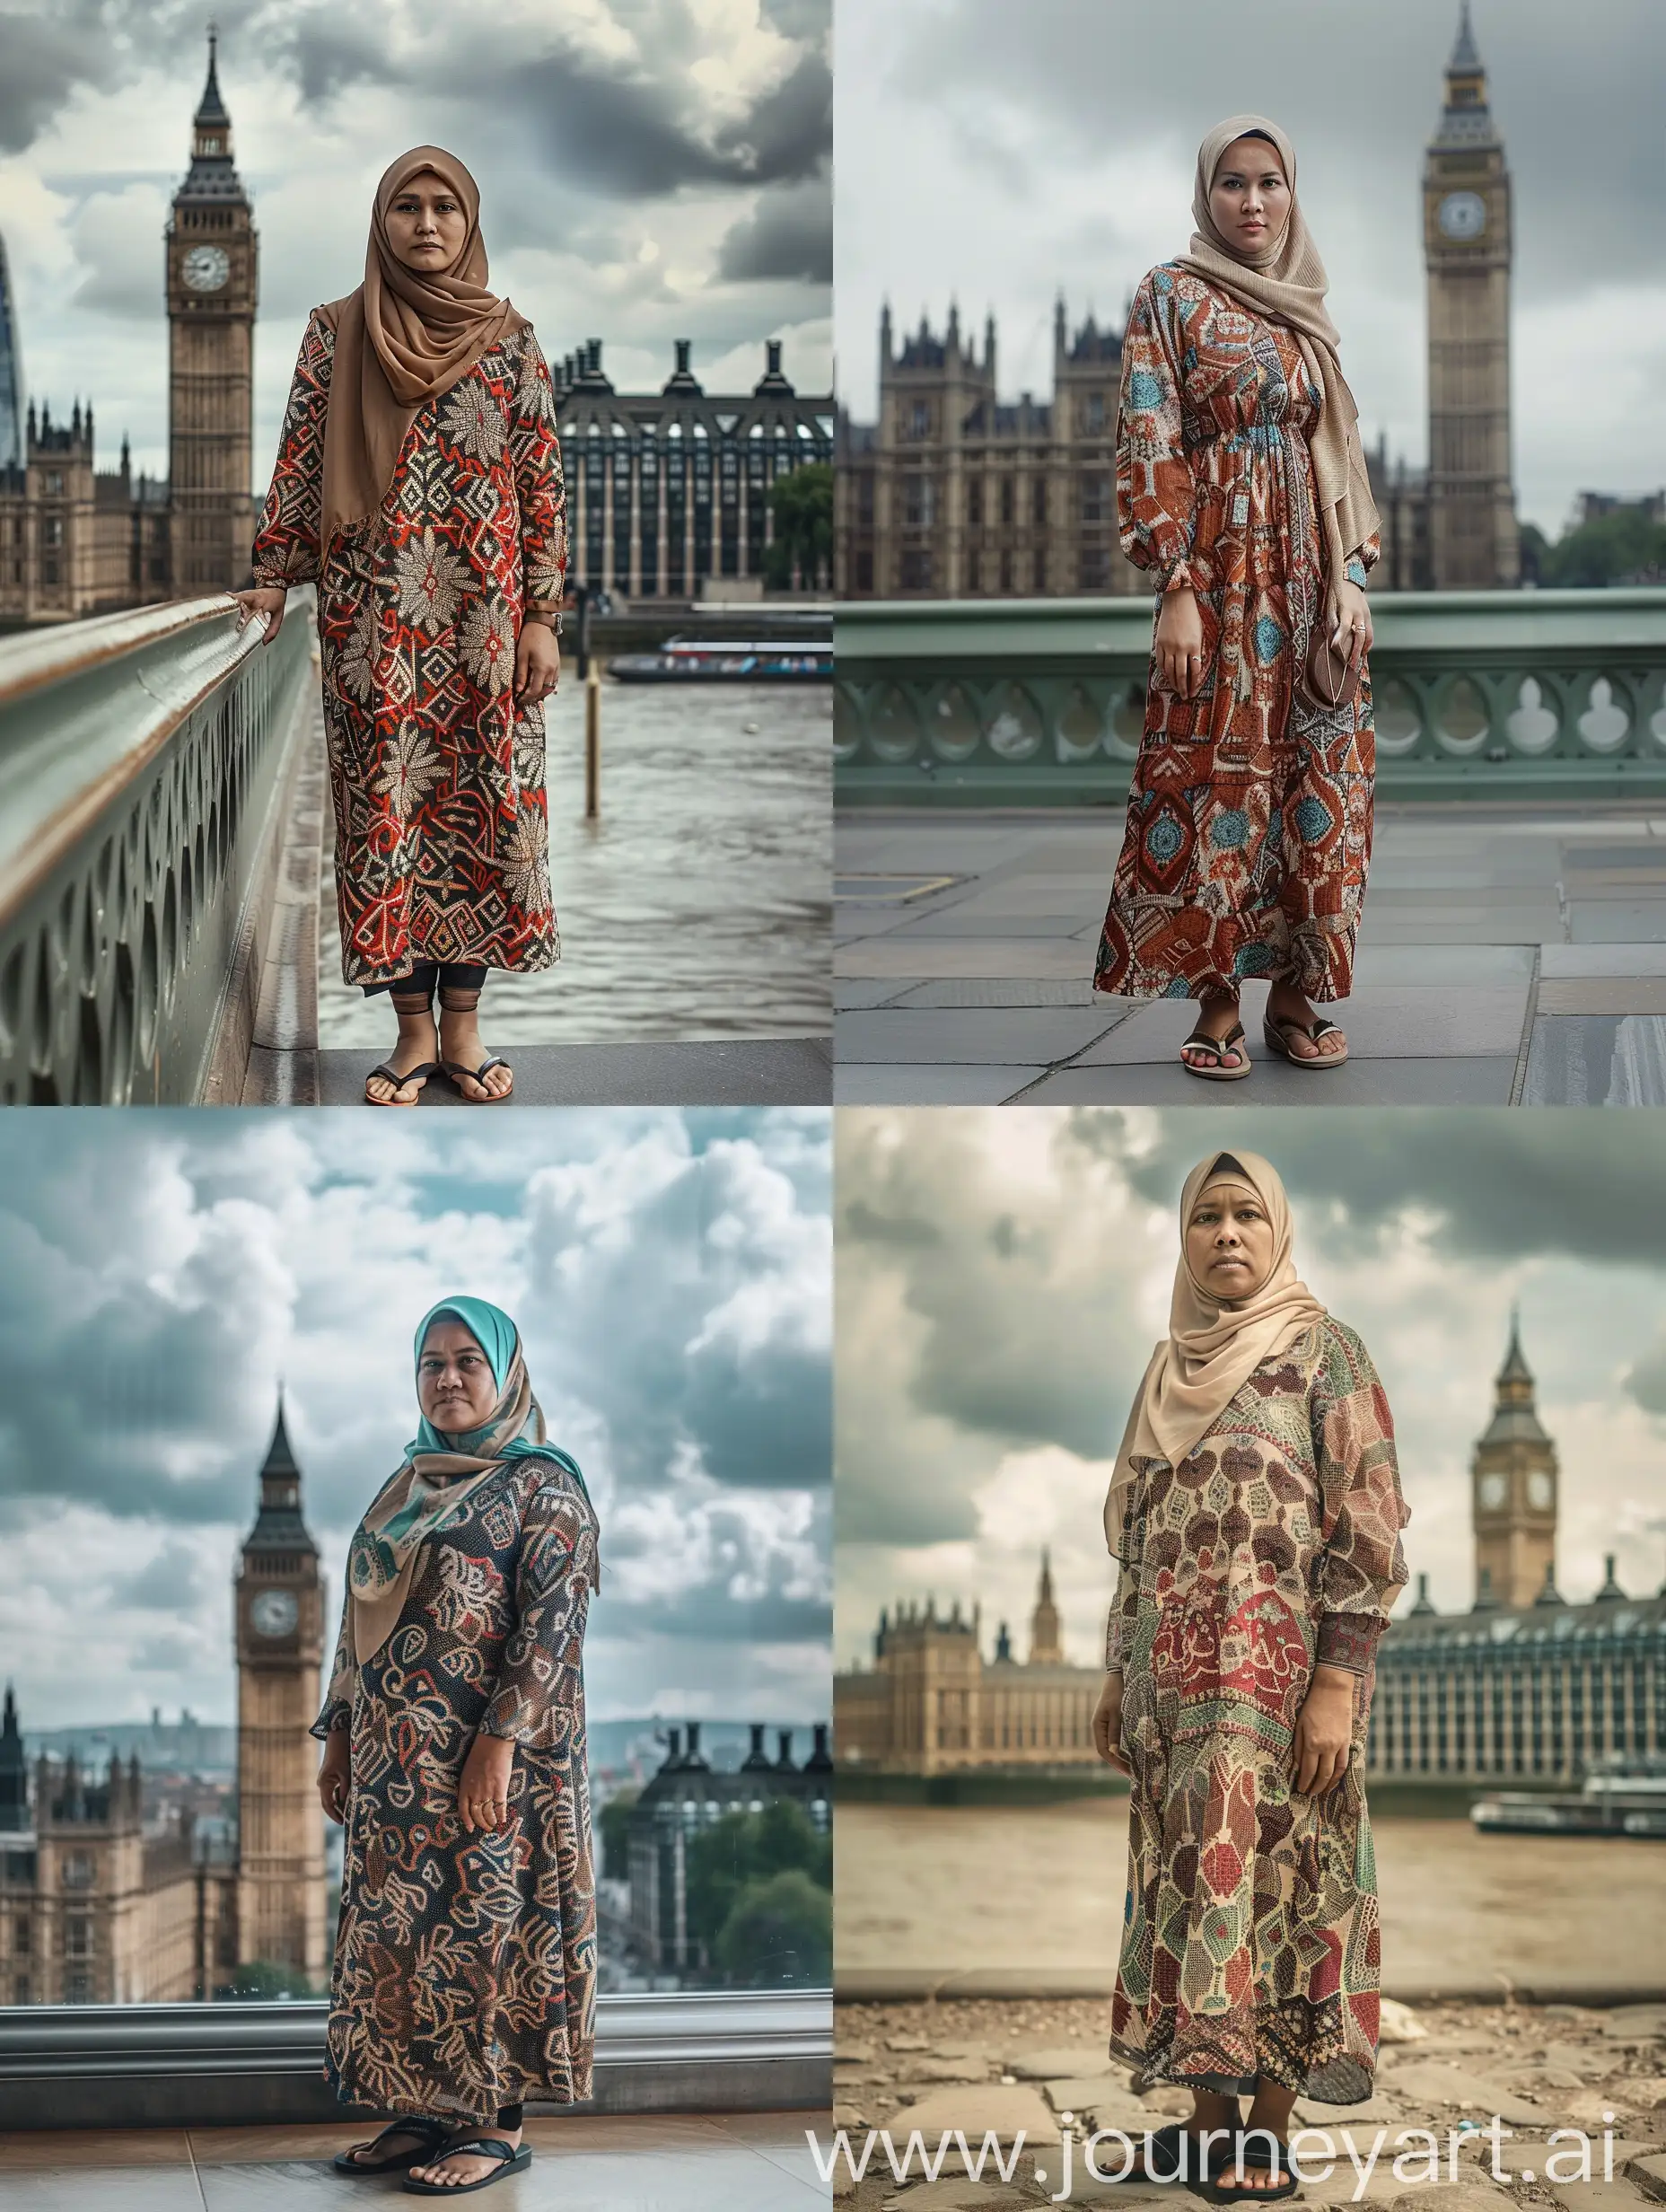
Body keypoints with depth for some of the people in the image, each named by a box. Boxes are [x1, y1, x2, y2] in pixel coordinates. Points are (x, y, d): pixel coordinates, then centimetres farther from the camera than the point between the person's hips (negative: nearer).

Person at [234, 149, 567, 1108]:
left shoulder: (509, 337, 4)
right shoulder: (336, 333, 5)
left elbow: (542, 480, 3)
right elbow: (300, 462, 6)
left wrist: (542, 616, -2)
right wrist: (275, 577, -3)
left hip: (484, 621, 0)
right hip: (373, 622, 0)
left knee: (481, 803, 2)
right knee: (384, 809, 0)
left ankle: (463, 1023, 13)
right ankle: (415, 1028, 9)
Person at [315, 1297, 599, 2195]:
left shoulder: (540, 1486, -6)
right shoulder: (404, 1487, 16)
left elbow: (550, 1626, -13)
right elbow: (360, 1621, 18)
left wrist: (500, 1740, -20)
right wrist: (337, 1734, 13)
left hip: (486, 1759, -7)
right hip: (394, 1759, 7)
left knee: (486, 1921, -4)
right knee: (395, 1929, 7)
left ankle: (497, 2125, 2)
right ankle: (424, 2111, 15)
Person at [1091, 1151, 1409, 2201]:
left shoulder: (1325, 1350, -3)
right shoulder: (1169, 1371, 15)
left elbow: (1371, 1526, -9)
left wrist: (1339, 1684, -16)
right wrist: (1119, 1674, 15)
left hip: (1278, 1669, -6)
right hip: (1174, 1677, 6)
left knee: (1269, 1889, -7)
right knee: (1190, 1889, 6)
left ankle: (1268, 2146, -2)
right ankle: (1212, 2121, 13)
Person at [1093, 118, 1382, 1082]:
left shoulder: (1310, 310, 14)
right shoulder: (1173, 296, -2)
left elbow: (1343, 452, 14)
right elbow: (1150, 448, -7)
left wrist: (1355, 579, 3)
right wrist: (1177, 591, -15)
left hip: (1314, 572, 5)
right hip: (1222, 569, -5)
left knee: (1316, 777, 3)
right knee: (1218, 777, -6)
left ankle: (1294, 991, 11)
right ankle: (1218, 1001, 3)